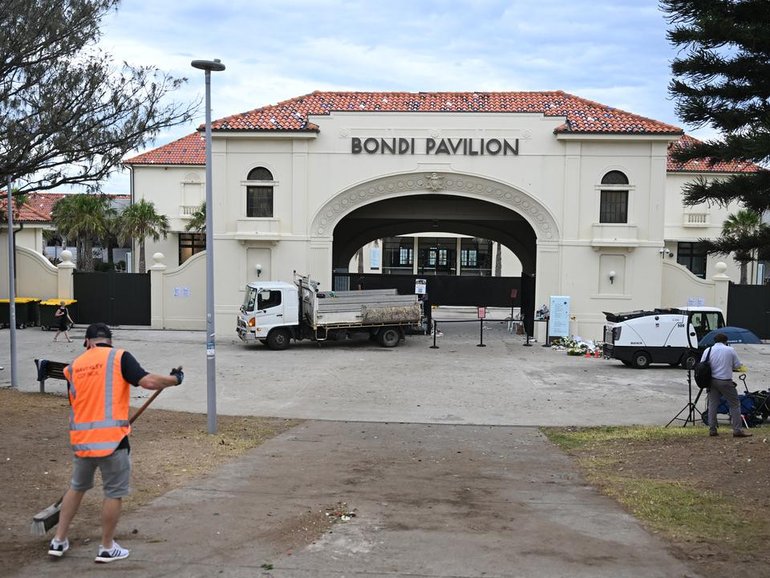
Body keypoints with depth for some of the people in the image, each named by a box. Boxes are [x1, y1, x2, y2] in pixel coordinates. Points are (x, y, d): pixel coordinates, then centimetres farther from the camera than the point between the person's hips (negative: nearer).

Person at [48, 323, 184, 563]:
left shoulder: (73, 367, 10)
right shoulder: (119, 357, -5)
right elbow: (148, 382, -15)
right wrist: (174, 379, 1)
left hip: (81, 440, 5)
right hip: (111, 439, -5)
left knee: (77, 488, 25)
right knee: (113, 493, 10)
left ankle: (58, 541, 29)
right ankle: (107, 548, 19)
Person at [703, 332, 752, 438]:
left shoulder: (707, 350, 3)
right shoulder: (730, 350, -3)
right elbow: (737, 366, 1)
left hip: (712, 380, 3)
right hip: (725, 381, -3)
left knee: (712, 404, 9)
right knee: (735, 405, 5)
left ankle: (712, 429, 9)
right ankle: (737, 429, 2)